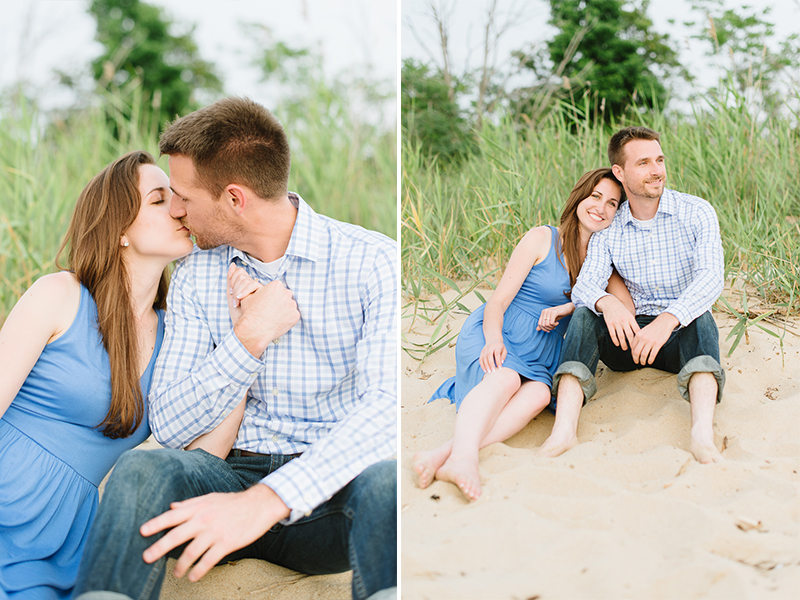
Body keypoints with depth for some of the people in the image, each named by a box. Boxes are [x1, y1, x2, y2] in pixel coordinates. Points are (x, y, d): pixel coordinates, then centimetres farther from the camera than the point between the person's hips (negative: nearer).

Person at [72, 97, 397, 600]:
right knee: (143, 469, -28)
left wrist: (265, 502, -34)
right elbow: (169, 426, 4)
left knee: (387, 481, -38)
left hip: (340, 484, -3)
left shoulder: (373, 261, -7)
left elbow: (385, 406, -21)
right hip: (240, 474, 4)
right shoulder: (195, 277, 9)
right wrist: (248, 337, -12)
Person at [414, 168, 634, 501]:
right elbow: (498, 300, -3)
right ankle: (463, 456, -60)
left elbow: (627, 305, 1)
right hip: (496, 335, -3)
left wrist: (567, 308, -12)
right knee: (506, 377, -37)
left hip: (539, 355, 3)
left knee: (539, 392, -32)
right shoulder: (542, 239, 1)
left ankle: (446, 452, -51)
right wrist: (493, 339, -24)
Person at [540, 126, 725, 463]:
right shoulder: (609, 230, 3)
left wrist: (667, 321, -37)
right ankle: (564, 430, -41)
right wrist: (607, 303, -38)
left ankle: (703, 432, -55)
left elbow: (711, 277, -19)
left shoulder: (696, 213, -3)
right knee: (585, 314, -25)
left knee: (701, 319, -34)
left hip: (681, 334, -2)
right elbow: (585, 284, -11)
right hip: (630, 335, 2)